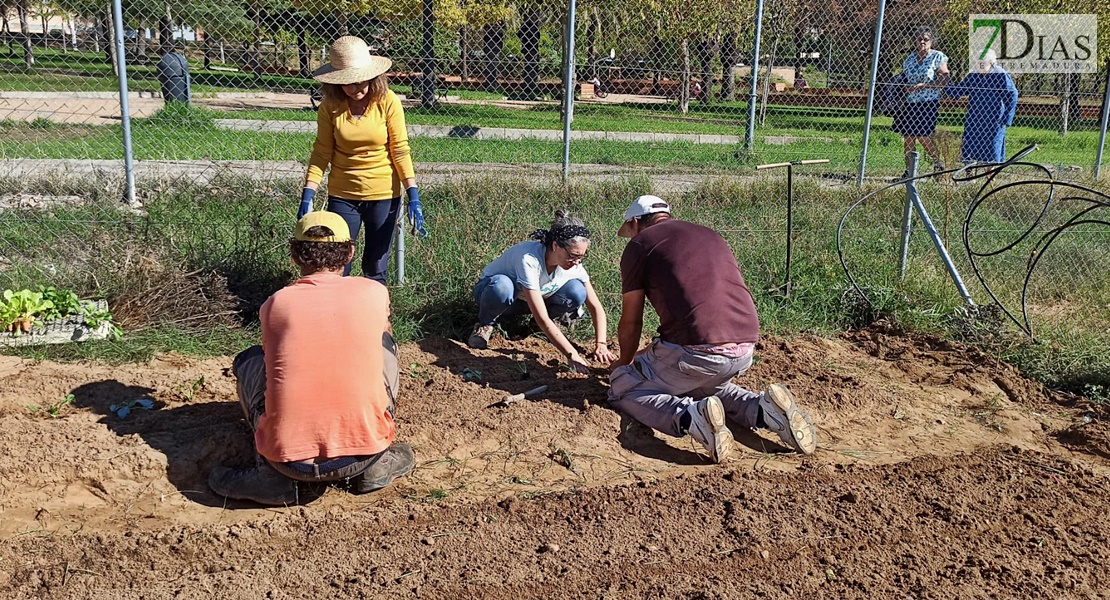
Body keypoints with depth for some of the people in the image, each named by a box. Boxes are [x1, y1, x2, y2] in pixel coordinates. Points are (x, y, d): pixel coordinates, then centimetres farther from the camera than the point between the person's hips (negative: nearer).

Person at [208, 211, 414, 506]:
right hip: (365, 449, 0)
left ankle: (270, 473, 14)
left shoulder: (275, 304, 6)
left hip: (288, 457, 0)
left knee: (249, 360, 27)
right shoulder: (375, 292, 5)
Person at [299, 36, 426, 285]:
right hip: (342, 196, 1)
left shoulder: (387, 101, -10)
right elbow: (322, 154, -4)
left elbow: (400, 150, -10)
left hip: (384, 196, -1)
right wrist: (308, 195, -14)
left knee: (376, 269, 10)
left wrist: (413, 197, -16)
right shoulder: (330, 106, -6)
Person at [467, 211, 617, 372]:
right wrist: (572, 355, -44)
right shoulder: (529, 259, -39)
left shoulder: (573, 263, -21)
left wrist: (601, 344, -31)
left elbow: (596, 307, -16)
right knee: (502, 286, -42)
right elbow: (541, 319, -41)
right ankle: (486, 324, -11)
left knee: (577, 292, -25)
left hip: (529, 299, 4)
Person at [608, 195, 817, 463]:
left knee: (622, 387, 12)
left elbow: (630, 322, 10)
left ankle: (691, 417, -16)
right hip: (745, 350, 7)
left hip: (696, 350, -7)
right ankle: (761, 409, 7)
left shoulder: (639, 244, 7)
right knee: (703, 383, 35)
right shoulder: (709, 235, 27)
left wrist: (625, 362, 31)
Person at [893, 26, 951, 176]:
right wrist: (905, 87, 1)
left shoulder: (938, 57, 1)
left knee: (923, 136, -11)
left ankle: (938, 162, 9)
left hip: (928, 102, -5)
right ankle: (909, 170, 6)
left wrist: (922, 86, -15)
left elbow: (944, 79, -7)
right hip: (909, 102, 5)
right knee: (907, 137, 0)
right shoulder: (909, 59, 14)